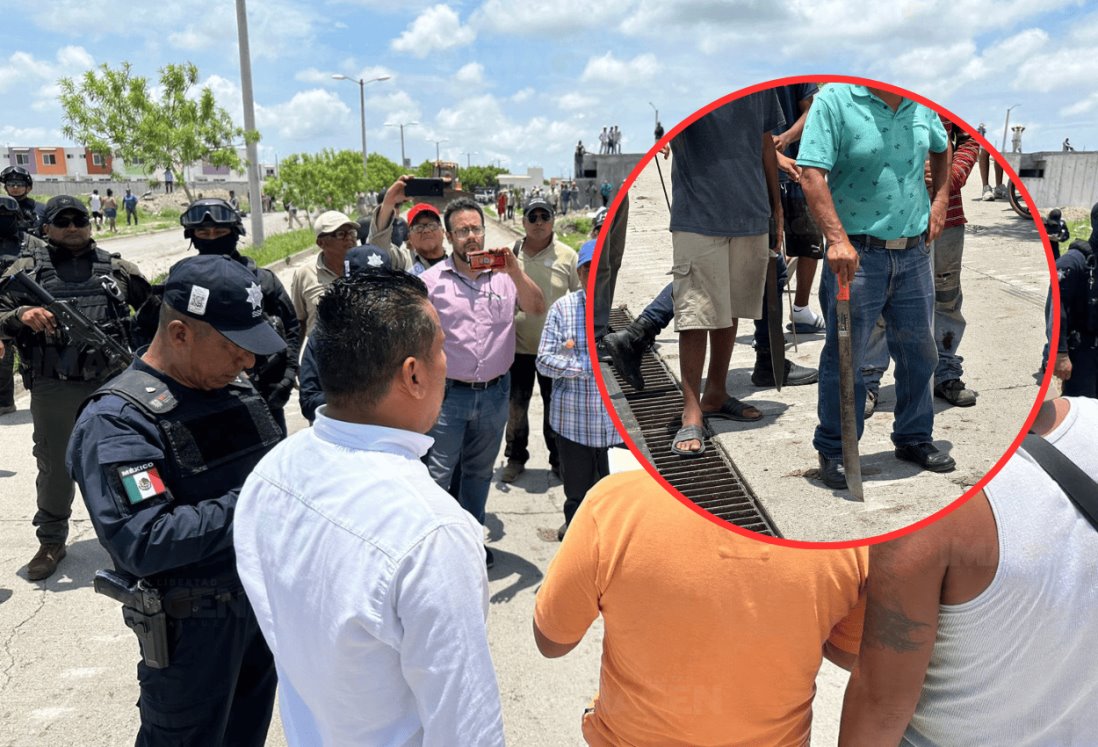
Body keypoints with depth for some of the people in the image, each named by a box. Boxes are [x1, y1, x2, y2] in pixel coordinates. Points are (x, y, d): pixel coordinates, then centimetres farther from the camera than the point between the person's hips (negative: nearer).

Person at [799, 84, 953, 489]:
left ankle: (915, 438, 33)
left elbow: (941, 149, 29)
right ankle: (833, 450, 16)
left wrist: (940, 200, 16)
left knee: (920, 351, 15)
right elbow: (811, 175, -20)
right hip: (857, 254, -6)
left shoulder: (920, 102, 9)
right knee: (844, 358, 0)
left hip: (914, 253, 6)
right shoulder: (833, 101, -10)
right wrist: (837, 239, -29)